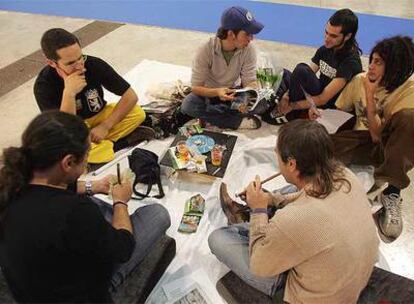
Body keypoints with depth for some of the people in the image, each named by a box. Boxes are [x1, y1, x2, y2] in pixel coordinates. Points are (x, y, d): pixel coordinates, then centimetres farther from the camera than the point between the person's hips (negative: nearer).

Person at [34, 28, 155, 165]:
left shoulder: (95, 64, -22)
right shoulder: (44, 85, -26)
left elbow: (131, 96, -16)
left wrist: (105, 126, -23)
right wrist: (69, 92, -44)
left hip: (98, 117, 2)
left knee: (138, 113, -21)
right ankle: (123, 142, -18)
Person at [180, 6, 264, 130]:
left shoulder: (249, 49, -20)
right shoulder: (206, 50, -26)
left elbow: (250, 81, -16)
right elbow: (196, 87, -24)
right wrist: (217, 92, -44)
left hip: (233, 92, 2)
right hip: (209, 93, -1)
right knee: (188, 105, -32)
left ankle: (209, 115, -18)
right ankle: (238, 121, -24)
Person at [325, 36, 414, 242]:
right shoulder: (360, 79, -3)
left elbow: (378, 136, -21)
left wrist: (370, 97, -22)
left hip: (390, 147, -2)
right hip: (362, 141, 2)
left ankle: (392, 192, -28)